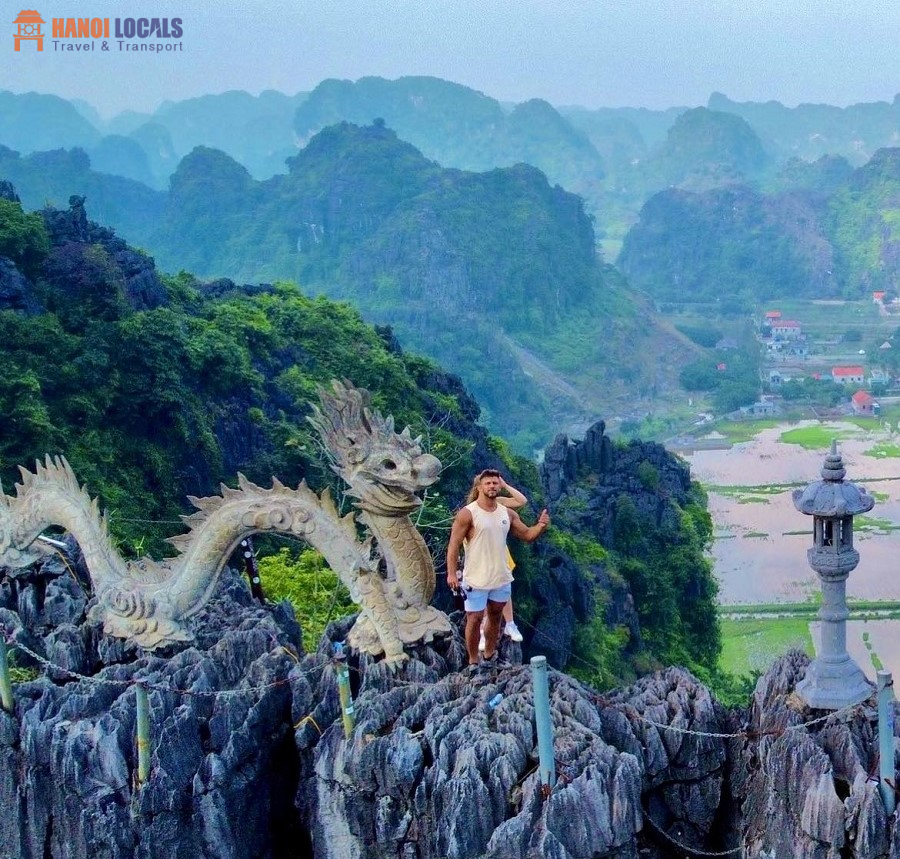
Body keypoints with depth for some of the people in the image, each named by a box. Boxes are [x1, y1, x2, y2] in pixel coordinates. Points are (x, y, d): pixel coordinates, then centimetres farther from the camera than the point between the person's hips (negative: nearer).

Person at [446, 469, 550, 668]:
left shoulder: (508, 513, 4)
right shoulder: (467, 514, -12)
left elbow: (527, 535, 10)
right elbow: (454, 544, -13)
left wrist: (540, 526, -11)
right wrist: (452, 573, -20)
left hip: (502, 578, 6)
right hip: (477, 579, -6)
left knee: (495, 616, 18)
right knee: (474, 619, 1)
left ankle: (489, 656, 34)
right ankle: (473, 662, 14)